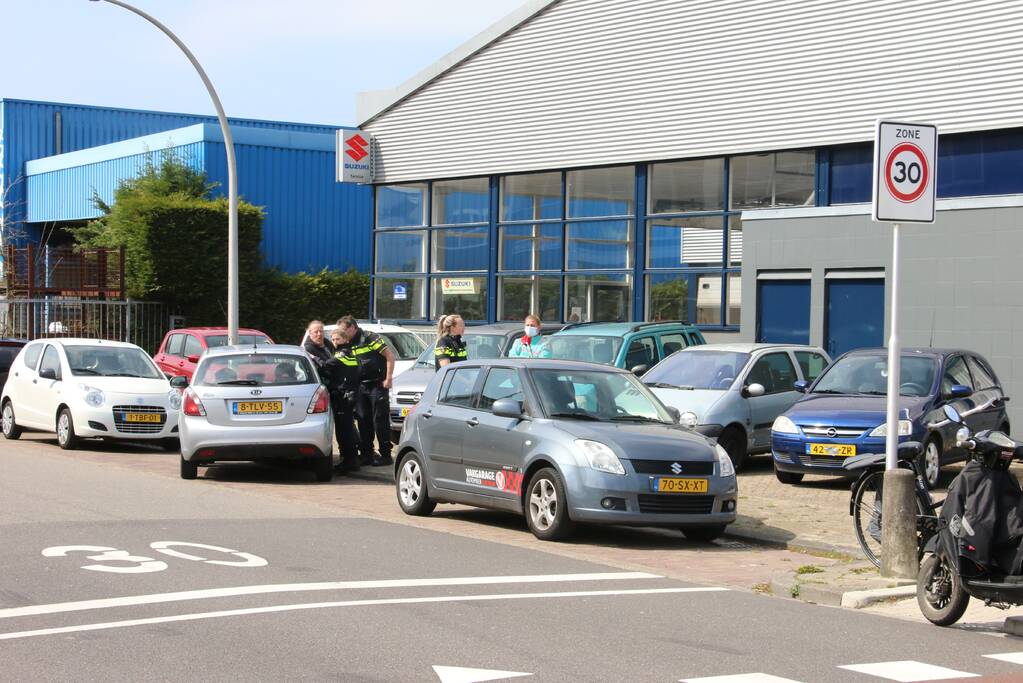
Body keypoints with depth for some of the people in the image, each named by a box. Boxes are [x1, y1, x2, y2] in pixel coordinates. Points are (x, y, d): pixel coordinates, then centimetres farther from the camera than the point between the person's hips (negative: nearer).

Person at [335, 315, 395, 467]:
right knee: (363, 422, 8)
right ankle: (366, 455, 15)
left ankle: (386, 455, -1)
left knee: (380, 421, -5)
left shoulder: (370, 338, -11)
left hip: (377, 385, -8)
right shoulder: (349, 345, 11)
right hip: (361, 387, 8)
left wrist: (388, 378, -15)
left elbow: (390, 355, -13)